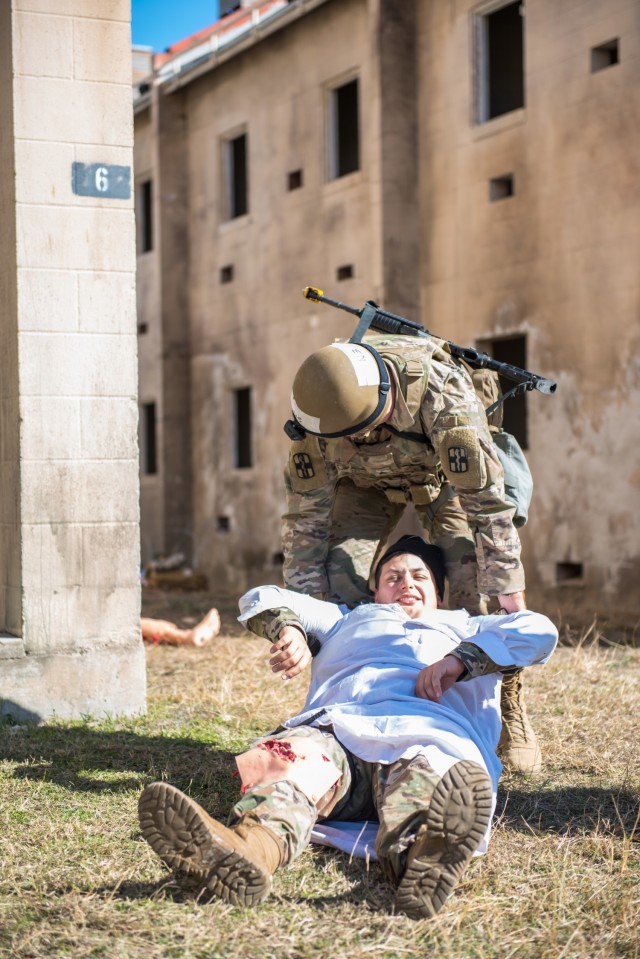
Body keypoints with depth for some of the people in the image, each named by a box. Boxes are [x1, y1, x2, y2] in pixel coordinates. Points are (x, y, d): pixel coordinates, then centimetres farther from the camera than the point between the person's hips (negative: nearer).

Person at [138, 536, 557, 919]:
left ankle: (420, 861, -75)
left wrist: (461, 658, 5)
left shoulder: (465, 629, 42)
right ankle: (247, 852, -69)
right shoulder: (350, 620, 46)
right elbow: (264, 598, 41)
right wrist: (288, 629, 16)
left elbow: (539, 630, 23)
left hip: (423, 728, -1)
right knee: (297, 756, -37)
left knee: (427, 769, -41)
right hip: (334, 727, 1)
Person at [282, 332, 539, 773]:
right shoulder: (322, 413, -33)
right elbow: (306, 516, -22)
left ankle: (509, 708, -7)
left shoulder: (444, 397, -44)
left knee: (475, 575, -22)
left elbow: (488, 503, -41)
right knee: (342, 577, -16)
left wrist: (513, 606, -41)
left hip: (445, 472, -2)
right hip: (366, 479, 3)